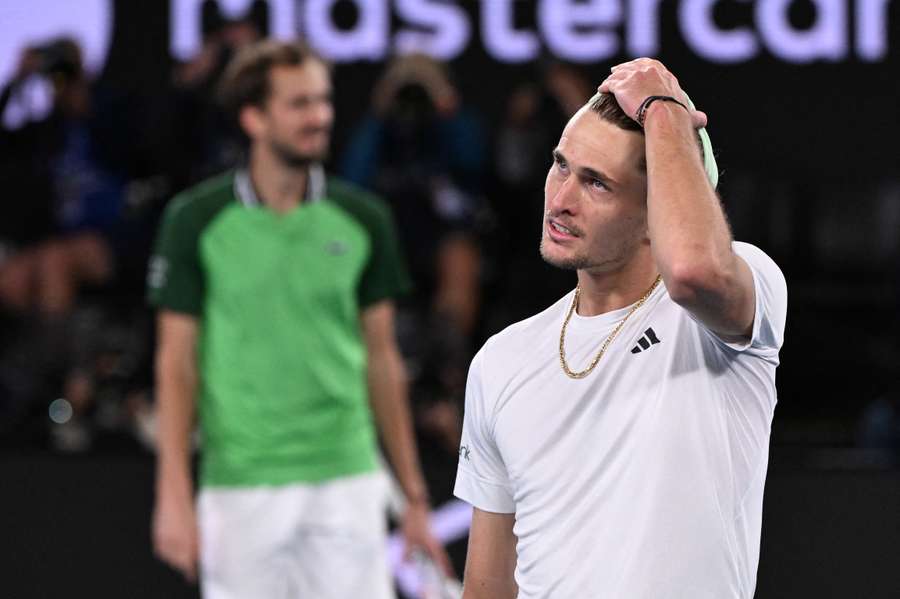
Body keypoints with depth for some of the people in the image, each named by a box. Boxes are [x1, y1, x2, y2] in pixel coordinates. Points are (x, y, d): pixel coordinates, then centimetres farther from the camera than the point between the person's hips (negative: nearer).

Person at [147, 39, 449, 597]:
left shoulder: (363, 220, 5)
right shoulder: (195, 220, -2)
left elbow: (382, 360, 11)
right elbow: (177, 363, 0)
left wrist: (414, 496, 9)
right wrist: (174, 495, -8)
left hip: (346, 482, 2)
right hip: (239, 484, -1)